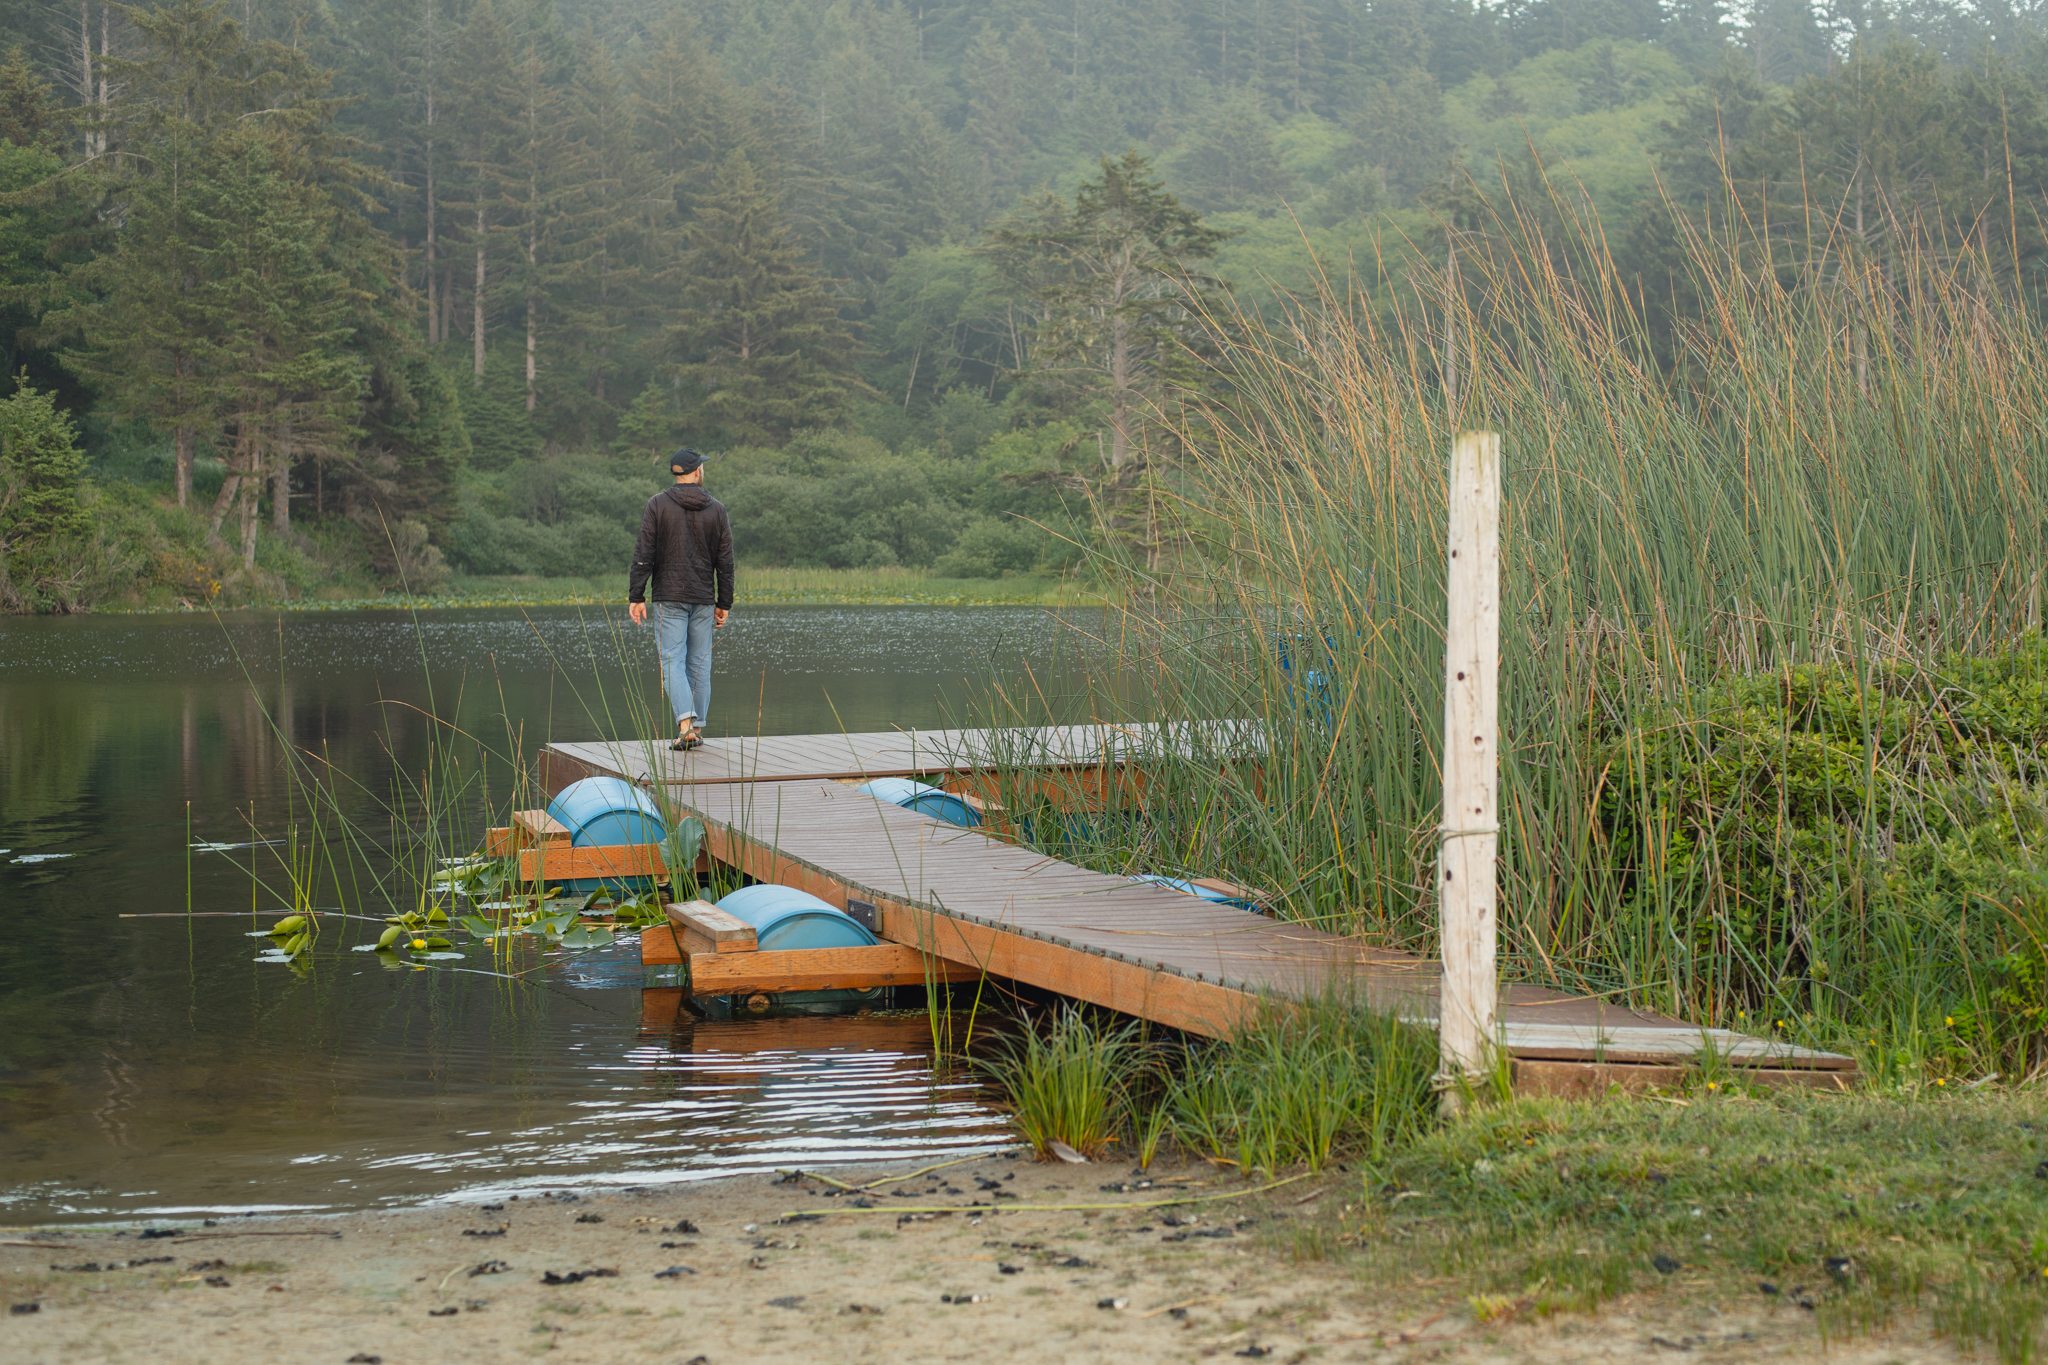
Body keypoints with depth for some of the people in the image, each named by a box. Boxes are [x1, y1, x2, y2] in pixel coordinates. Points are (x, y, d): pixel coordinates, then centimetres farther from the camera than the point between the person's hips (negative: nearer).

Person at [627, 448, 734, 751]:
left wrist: (636, 597, -4)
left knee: (673, 661, -5)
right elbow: (725, 561, 4)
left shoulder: (657, 505, -4)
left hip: (669, 599, -2)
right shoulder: (716, 509, 2)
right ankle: (698, 727, 13)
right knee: (700, 663, 10)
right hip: (703, 600, 2)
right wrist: (724, 603, 11)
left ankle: (685, 725, -21)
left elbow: (644, 554, -8)